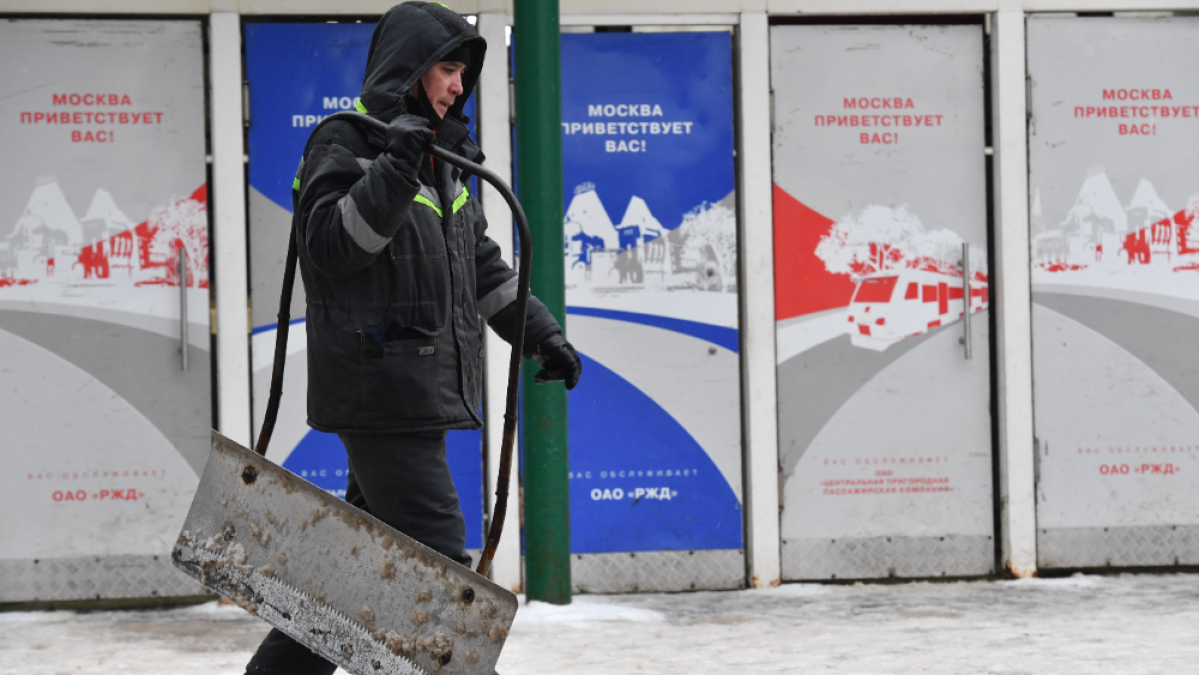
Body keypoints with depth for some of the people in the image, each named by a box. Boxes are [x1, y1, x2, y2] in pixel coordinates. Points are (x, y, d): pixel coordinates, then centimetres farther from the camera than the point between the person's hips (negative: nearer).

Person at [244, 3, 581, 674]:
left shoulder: (440, 158, 20)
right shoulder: (344, 145, -7)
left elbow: (481, 261, 27)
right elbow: (331, 247, -19)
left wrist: (537, 329, 20)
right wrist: (392, 169, -26)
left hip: (424, 391, 9)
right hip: (381, 390, -9)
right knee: (435, 554, -11)